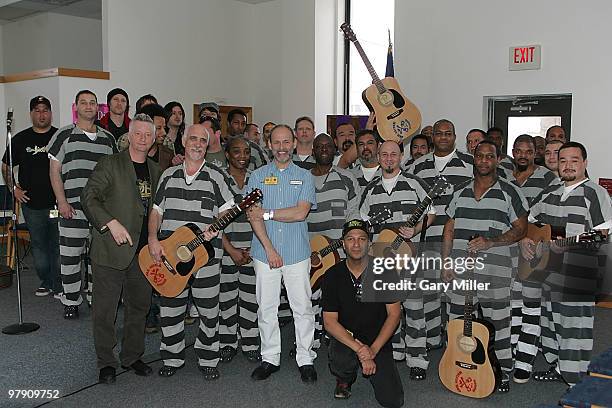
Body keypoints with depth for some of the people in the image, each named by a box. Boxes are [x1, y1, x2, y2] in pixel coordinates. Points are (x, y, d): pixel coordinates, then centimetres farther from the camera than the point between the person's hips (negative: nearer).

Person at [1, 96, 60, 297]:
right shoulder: (20, 139, 7)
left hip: (58, 202, -2)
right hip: (31, 203, 2)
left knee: (58, 245, 2)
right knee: (38, 244, 11)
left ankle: (59, 285, 12)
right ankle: (45, 282, 25)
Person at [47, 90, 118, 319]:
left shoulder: (107, 138, 14)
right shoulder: (64, 135, 3)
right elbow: (54, 171, 0)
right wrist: (62, 202, -9)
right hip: (72, 208, -3)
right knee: (70, 255, 0)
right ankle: (71, 302, 13)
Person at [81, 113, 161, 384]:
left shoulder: (156, 171, 13)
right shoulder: (110, 164, -4)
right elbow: (89, 197, -13)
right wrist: (112, 223, -25)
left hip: (143, 251, 5)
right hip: (111, 250, -5)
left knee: (139, 307, 13)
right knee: (105, 309, 3)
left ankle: (132, 357, 29)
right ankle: (106, 362, 18)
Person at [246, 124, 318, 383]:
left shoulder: (305, 176, 6)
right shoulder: (258, 176, 8)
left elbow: (301, 213, -8)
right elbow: (253, 216, -3)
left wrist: (266, 213, -8)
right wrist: (269, 248, -12)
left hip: (297, 253, -1)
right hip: (265, 252, 1)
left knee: (302, 307, 3)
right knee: (266, 308, 7)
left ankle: (305, 359, 16)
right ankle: (270, 358, 20)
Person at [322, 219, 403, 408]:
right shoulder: (333, 275, -6)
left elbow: (393, 315, -6)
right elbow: (329, 321, -10)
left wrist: (373, 349, -17)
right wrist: (359, 349, -23)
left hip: (378, 342, 0)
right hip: (346, 339, 0)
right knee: (340, 360, -35)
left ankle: (372, 372, 22)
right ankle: (345, 380, 4)